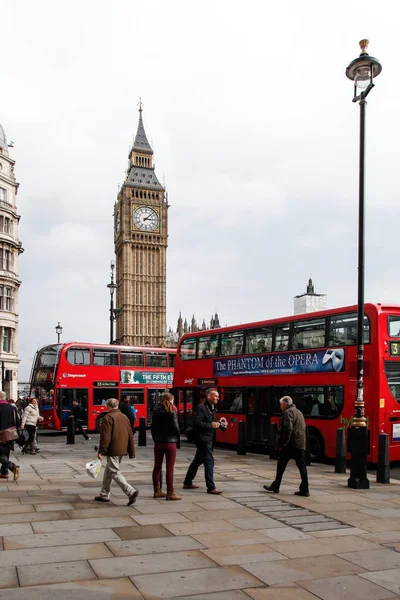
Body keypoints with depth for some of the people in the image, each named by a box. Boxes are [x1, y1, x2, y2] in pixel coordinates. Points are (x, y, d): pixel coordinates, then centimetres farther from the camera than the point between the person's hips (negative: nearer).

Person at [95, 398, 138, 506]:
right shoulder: (125, 417, 12)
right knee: (108, 471, 19)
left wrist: (101, 451, -12)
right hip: (122, 450, 8)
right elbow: (130, 435, 14)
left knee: (115, 472, -5)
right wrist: (131, 452, 18)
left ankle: (131, 491, -17)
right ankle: (104, 495, 28)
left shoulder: (108, 418, -12)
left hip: (113, 451, -8)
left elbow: (105, 437, -17)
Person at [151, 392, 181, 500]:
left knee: (157, 467, 14)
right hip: (170, 442, -6)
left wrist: (155, 439, 14)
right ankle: (170, 493, 1)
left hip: (158, 442, 6)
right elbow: (175, 427, -13)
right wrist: (177, 437, 5)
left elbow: (153, 427, 6)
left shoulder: (156, 411, 4)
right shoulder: (171, 412, -12)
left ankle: (157, 491, 22)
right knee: (170, 468, -1)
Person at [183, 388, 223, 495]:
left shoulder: (211, 408, 15)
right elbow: (197, 423, -22)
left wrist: (216, 424, 2)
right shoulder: (201, 408, -15)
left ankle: (187, 483, 27)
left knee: (197, 461, 16)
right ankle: (211, 487, -5)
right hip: (203, 439, -10)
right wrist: (211, 425, -21)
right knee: (209, 462, -9)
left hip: (208, 439, 10)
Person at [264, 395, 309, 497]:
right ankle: (304, 490, 1)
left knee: (281, 465, 5)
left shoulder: (288, 412, -8)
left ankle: (275, 486, 14)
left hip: (290, 444, -8)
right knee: (302, 466, 4)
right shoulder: (298, 412, 21)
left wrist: (283, 442, -15)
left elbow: (288, 429, -18)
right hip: (301, 444, 8)